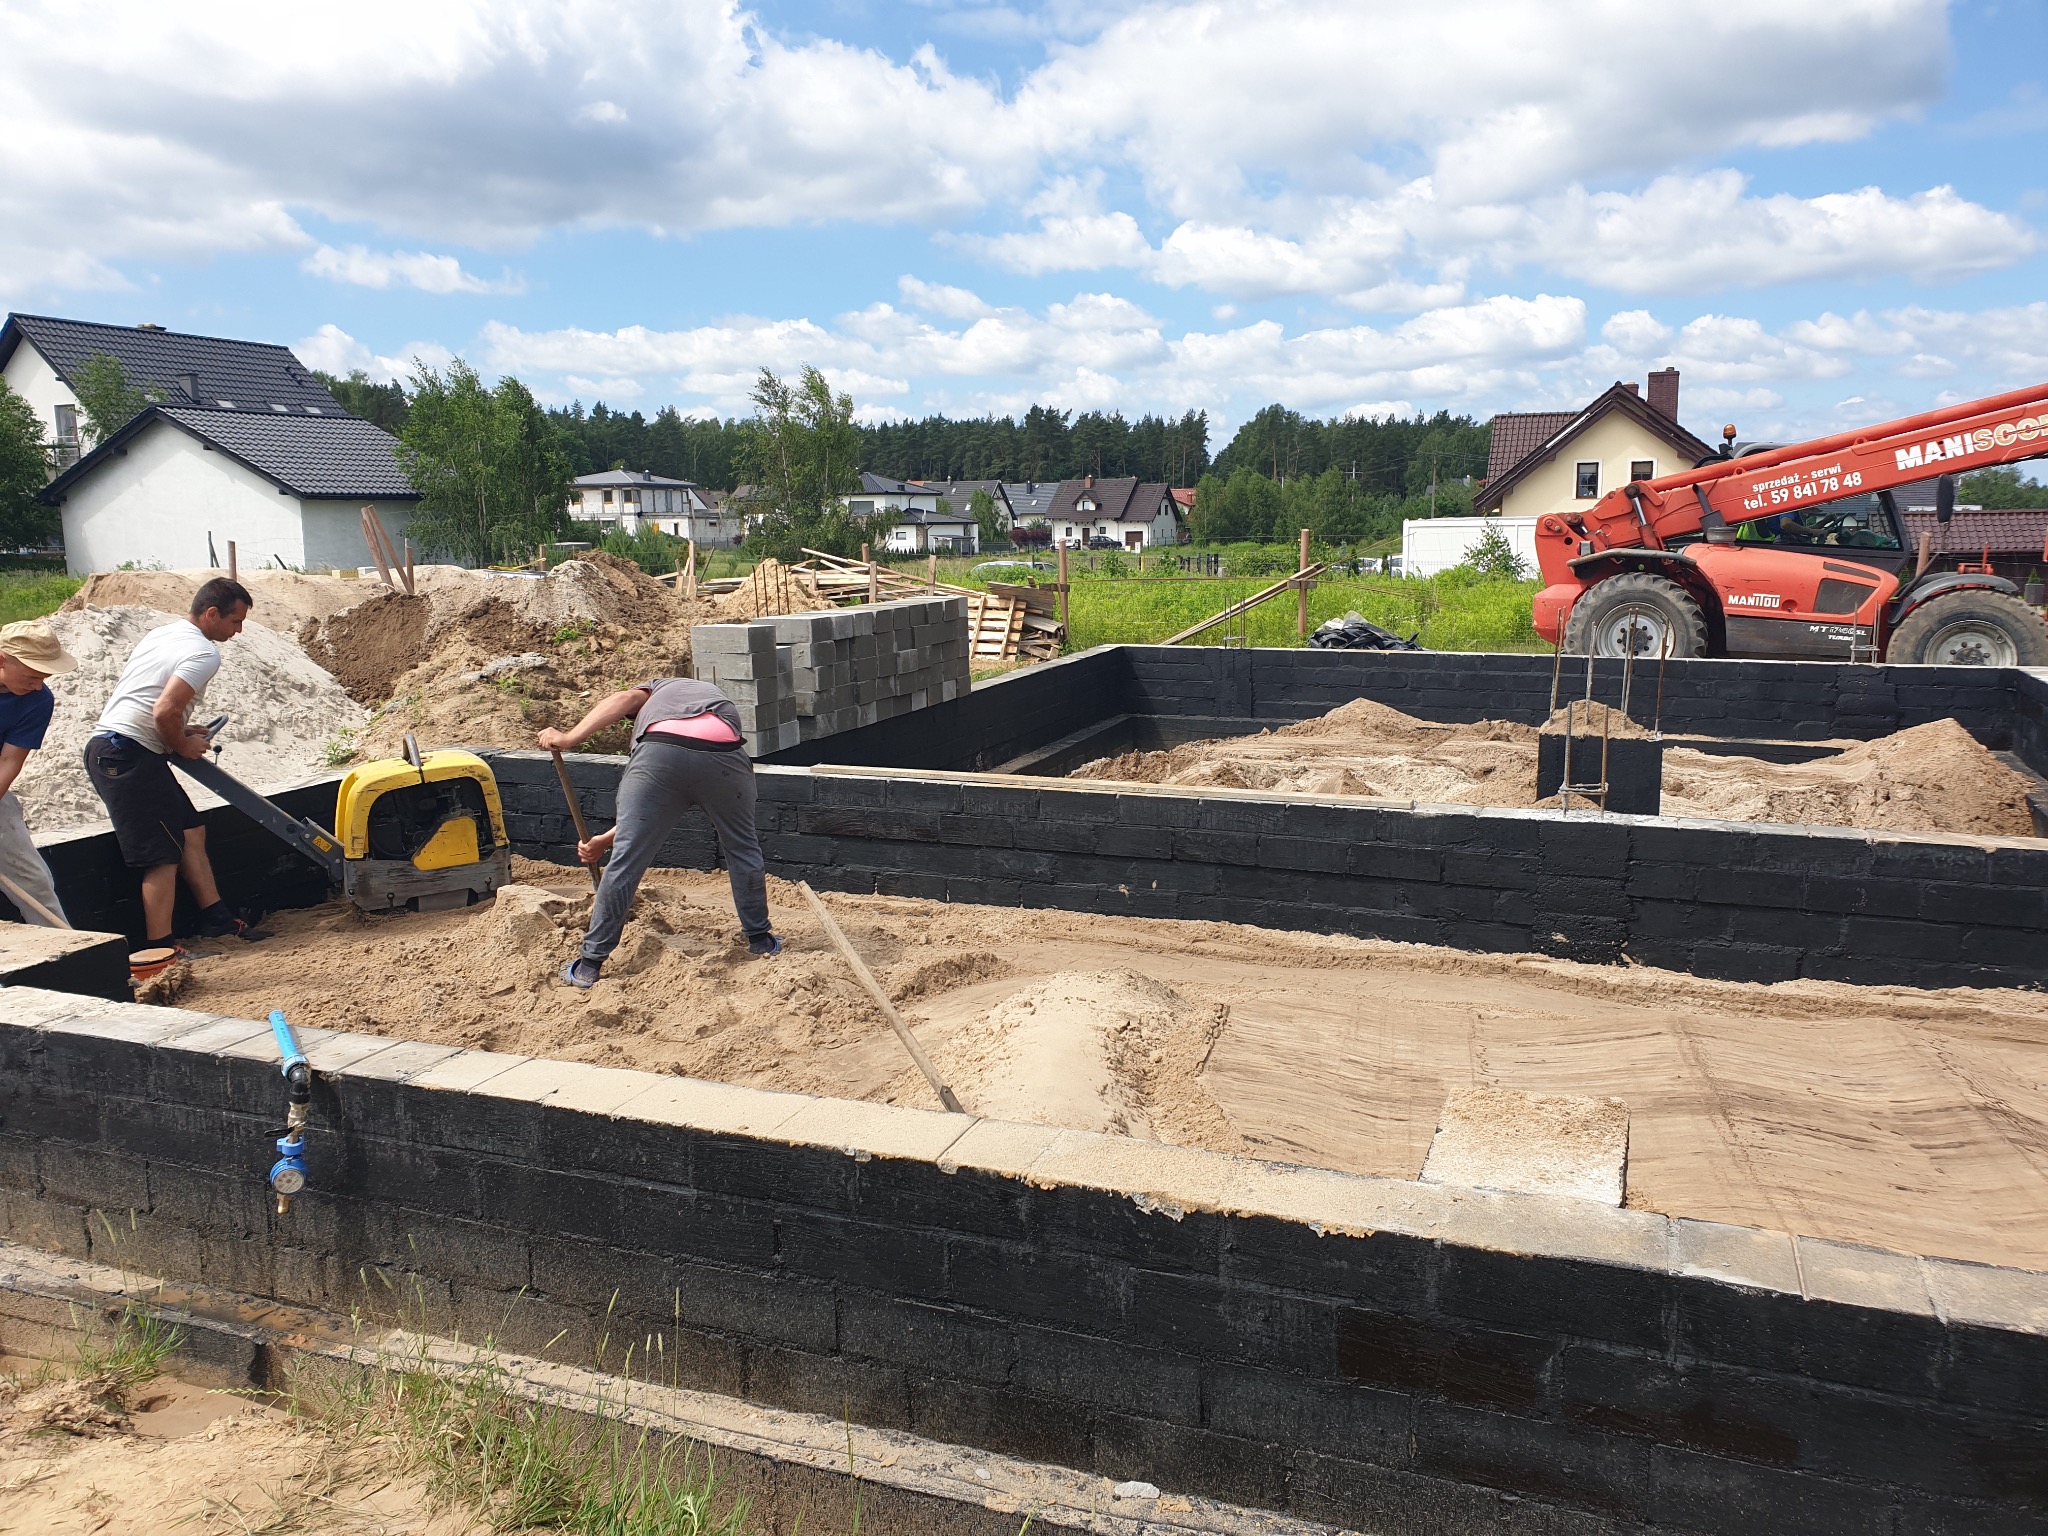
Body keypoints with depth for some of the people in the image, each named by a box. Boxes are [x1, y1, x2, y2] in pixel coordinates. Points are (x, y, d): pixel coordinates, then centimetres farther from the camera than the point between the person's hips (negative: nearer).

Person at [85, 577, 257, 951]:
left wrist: (181, 733, 13)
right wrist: (182, 745, -6)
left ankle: (216, 919, 20)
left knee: (190, 830, 16)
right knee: (164, 855, -7)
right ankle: (159, 949, -5)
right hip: (129, 754, -10)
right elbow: (165, 710, -24)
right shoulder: (204, 653, -13)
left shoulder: (164, 633, 18)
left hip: (108, 747, 10)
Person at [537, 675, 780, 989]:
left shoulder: (657, 688, 39)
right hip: (725, 756, 2)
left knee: (625, 860, 7)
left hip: (660, 754, -2)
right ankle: (759, 939, 37)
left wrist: (569, 737, 3)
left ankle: (589, 965, 16)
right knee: (743, 849, 25)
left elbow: (627, 698, 9)